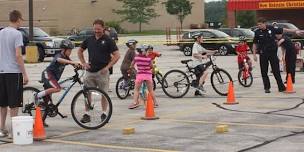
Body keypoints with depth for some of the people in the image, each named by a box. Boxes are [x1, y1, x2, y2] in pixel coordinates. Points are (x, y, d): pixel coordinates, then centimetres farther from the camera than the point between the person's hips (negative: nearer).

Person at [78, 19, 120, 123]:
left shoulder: (108, 40, -3)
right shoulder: (89, 40, 9)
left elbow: (117, 55, -6)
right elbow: (80, 51, 23)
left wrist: (107, 67, -12)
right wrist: (83, 63, 9)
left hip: (102, 72, -4)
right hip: (90, 71, 4)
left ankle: (104, 114, 15)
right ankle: (87, 114, 8)